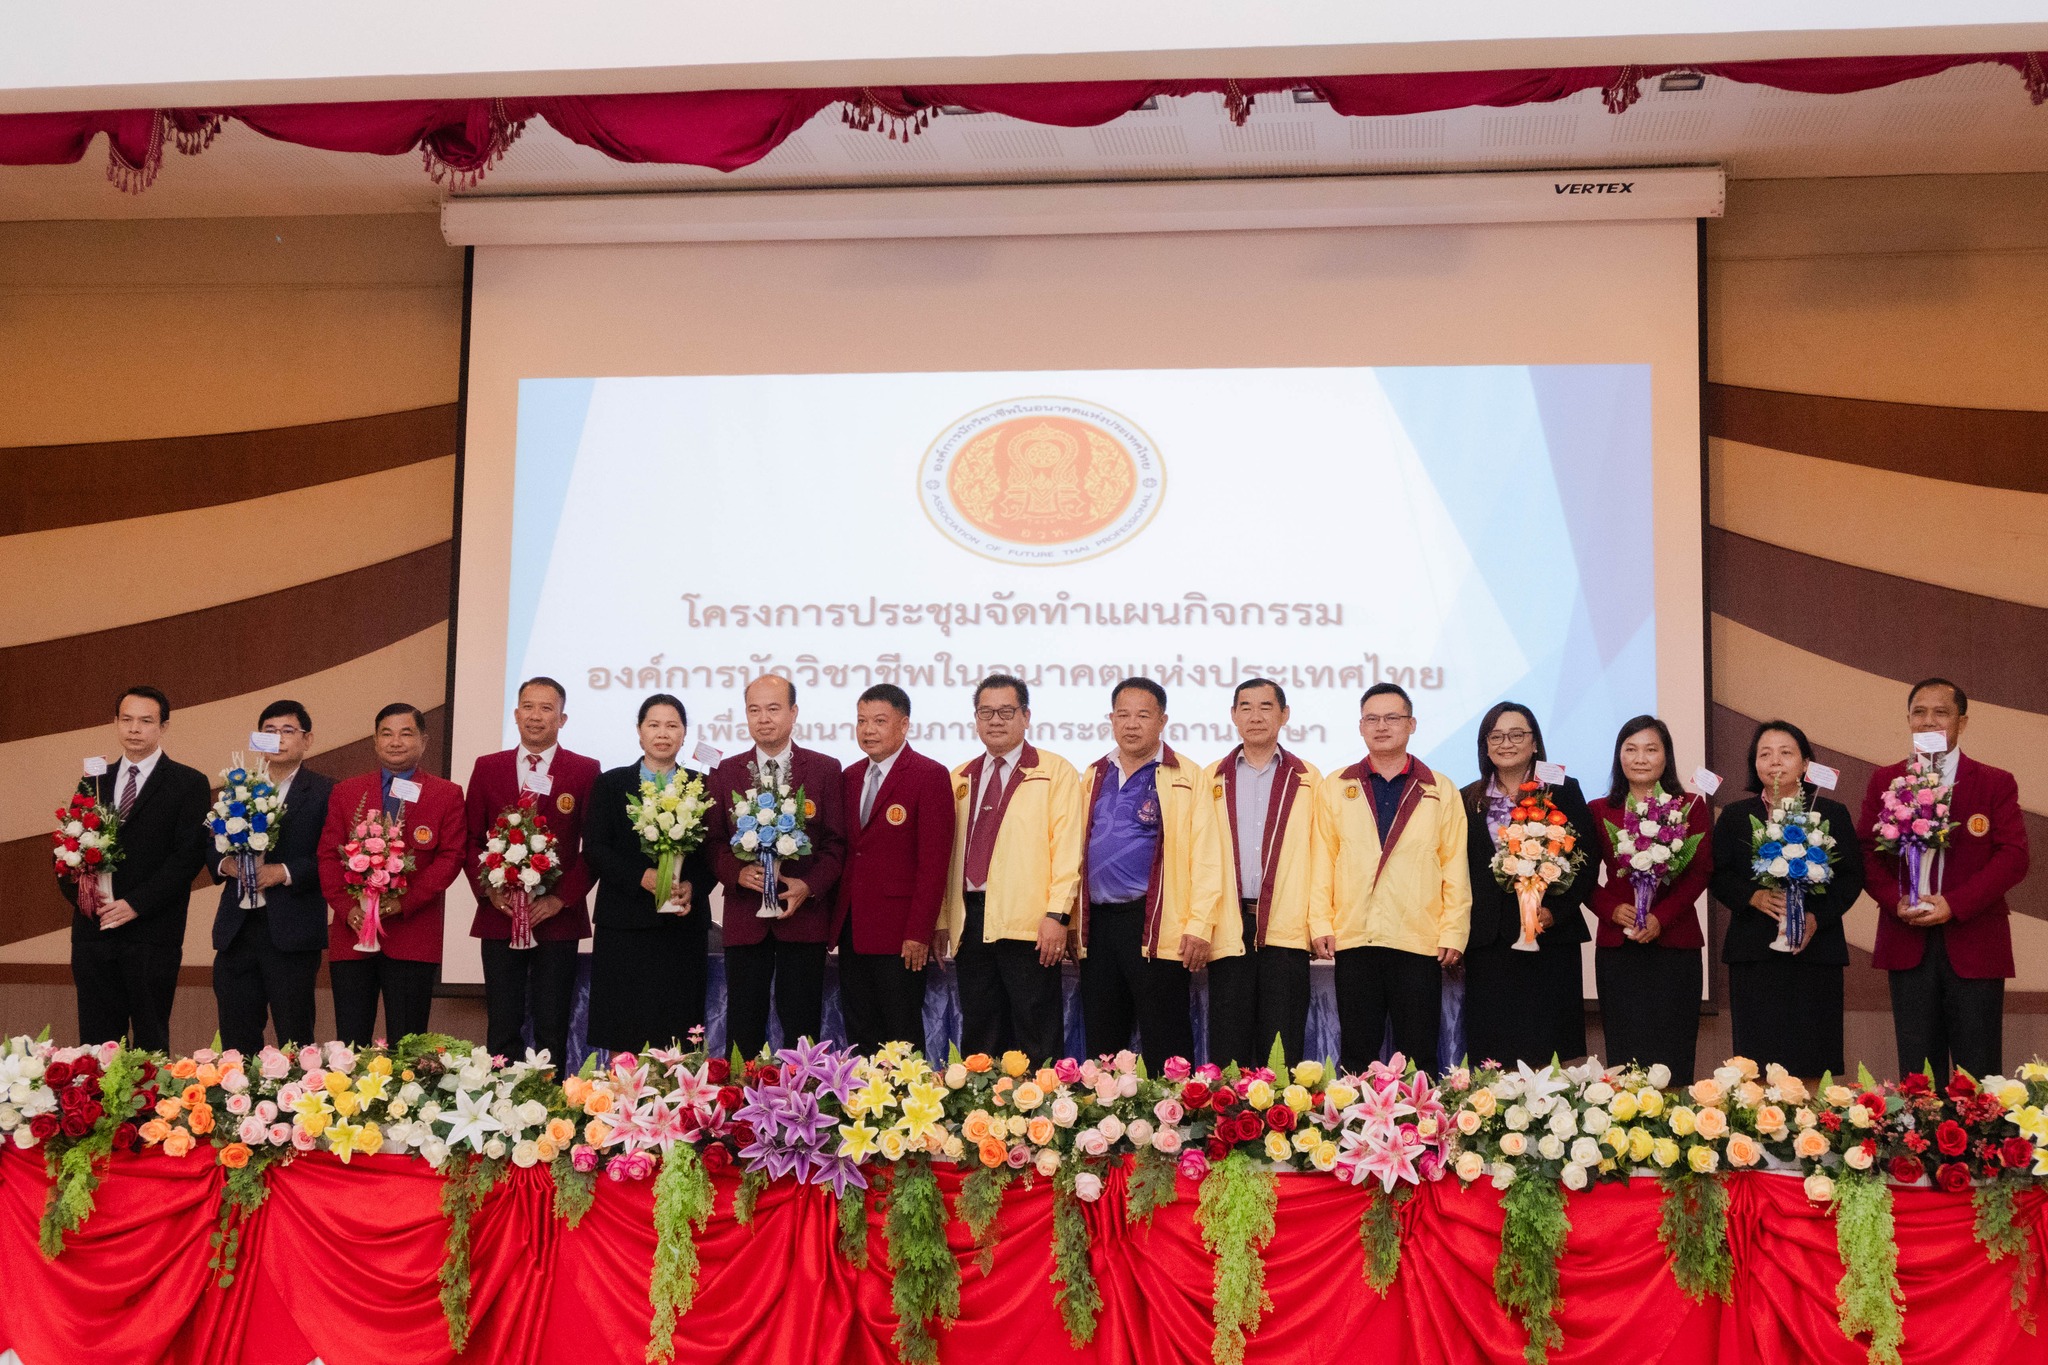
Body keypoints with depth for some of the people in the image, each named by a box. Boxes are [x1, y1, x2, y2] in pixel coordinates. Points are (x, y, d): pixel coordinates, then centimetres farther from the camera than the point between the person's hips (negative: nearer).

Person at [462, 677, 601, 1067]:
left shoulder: (585, 771, 2)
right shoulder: (487, 768, 9)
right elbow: (471, 838, 8)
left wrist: (562, 898, -10)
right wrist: (487, 888, -7)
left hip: (558, 918, -2)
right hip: (499, 916, 2)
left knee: (552, 1030, 3)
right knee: (502, 1028, 4)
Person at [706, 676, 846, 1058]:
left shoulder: (825, 769, 4)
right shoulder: (724, 773, 9)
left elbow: (836, 841, 1)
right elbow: (714, 841, 6)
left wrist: (809, 886, -14)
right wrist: (738, 873, -14)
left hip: (803, 914, -1)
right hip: (744, 917, 2)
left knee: (802, 1029, 2)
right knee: (743, 1028, 5)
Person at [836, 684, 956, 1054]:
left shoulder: (931, 776, -7)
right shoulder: (851, 777, 14)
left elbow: (934, 860, -12)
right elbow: (845, 849, 15)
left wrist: (918, 933, -16)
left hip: (899, 936, -6)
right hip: (852, 927, 6)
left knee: (901, 1037, 0)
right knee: (859, 1036, 9)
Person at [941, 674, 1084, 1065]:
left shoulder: (1055, 772, 2)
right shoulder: (961, 779, 18)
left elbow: (1067, 847, -6)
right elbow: (949, 850, 16)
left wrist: (1057, 915, -15)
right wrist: (942, 919, 9)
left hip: (1027, 922, -5)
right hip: (970, 921, 5)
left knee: (1037, 1041, -2)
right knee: (978, 1040, 10)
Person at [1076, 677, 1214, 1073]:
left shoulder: (1187, 777, -1)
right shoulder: (1095, 777, 15)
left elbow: (1204, 855, -7)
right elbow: (1078, 850, 17)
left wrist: (1199, 925, -14)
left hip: (1155, 925, -5)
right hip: (1098, 923, 5)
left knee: (1164, 1048, -1)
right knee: (1100, 1043, 10)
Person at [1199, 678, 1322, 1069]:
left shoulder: (1307, 779, 10)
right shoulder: (1211, 779, 12)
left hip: (1286, 929, -1)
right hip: (1228, 928, 1)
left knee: (1283, 1050, 0)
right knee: (1228, 1050, 3)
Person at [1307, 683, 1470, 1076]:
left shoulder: (1441, 791, 8)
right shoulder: (1334, 788, 9)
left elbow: (1455, 867, 5)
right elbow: (1322, 862, 7)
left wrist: (1453, 933, -2)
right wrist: (1321, 924, 0)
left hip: (1420, 942, -1)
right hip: (1354, 941, 1)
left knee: (1418, 1059, 4)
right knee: (1356, 1057, 6)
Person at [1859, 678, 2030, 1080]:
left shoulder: (1996, 783, 4)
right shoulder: (1884, 782, 11)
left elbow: (2013, 857, -5)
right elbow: (1867, 852, 6)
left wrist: (1954, 904, -15)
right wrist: (1896, 900, -12)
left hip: (1974, 943, -2)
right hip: (1908, 942, 2)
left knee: (1978, 1076, 1)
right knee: (1917, 1073, 5)